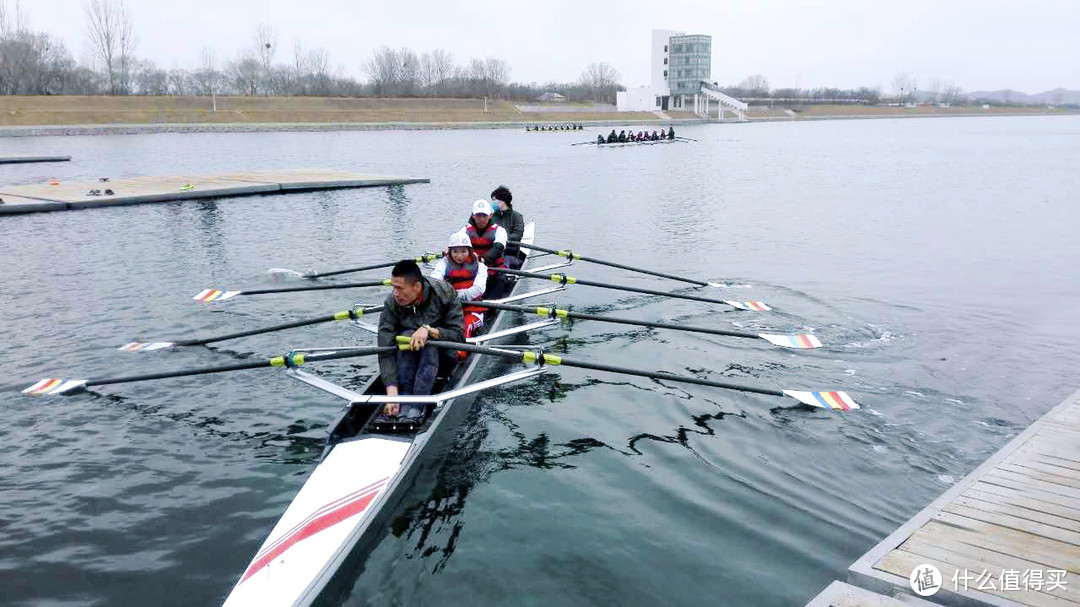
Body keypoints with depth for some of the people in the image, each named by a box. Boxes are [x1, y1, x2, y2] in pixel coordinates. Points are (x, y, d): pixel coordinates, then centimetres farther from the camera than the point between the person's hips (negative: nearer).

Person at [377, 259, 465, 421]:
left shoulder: (444, 292, -21)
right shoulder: (391, 304, -19)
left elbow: (459, 335, -21)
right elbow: (386, 353, -24)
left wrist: (428, 329, -38)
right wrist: (392, 392, -36)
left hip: (442, 354, -1)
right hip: (406, 362, 1)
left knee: (430, 342, -33)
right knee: (407, 335, -30)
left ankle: (416, 407, -38)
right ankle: (405, 403, -32)